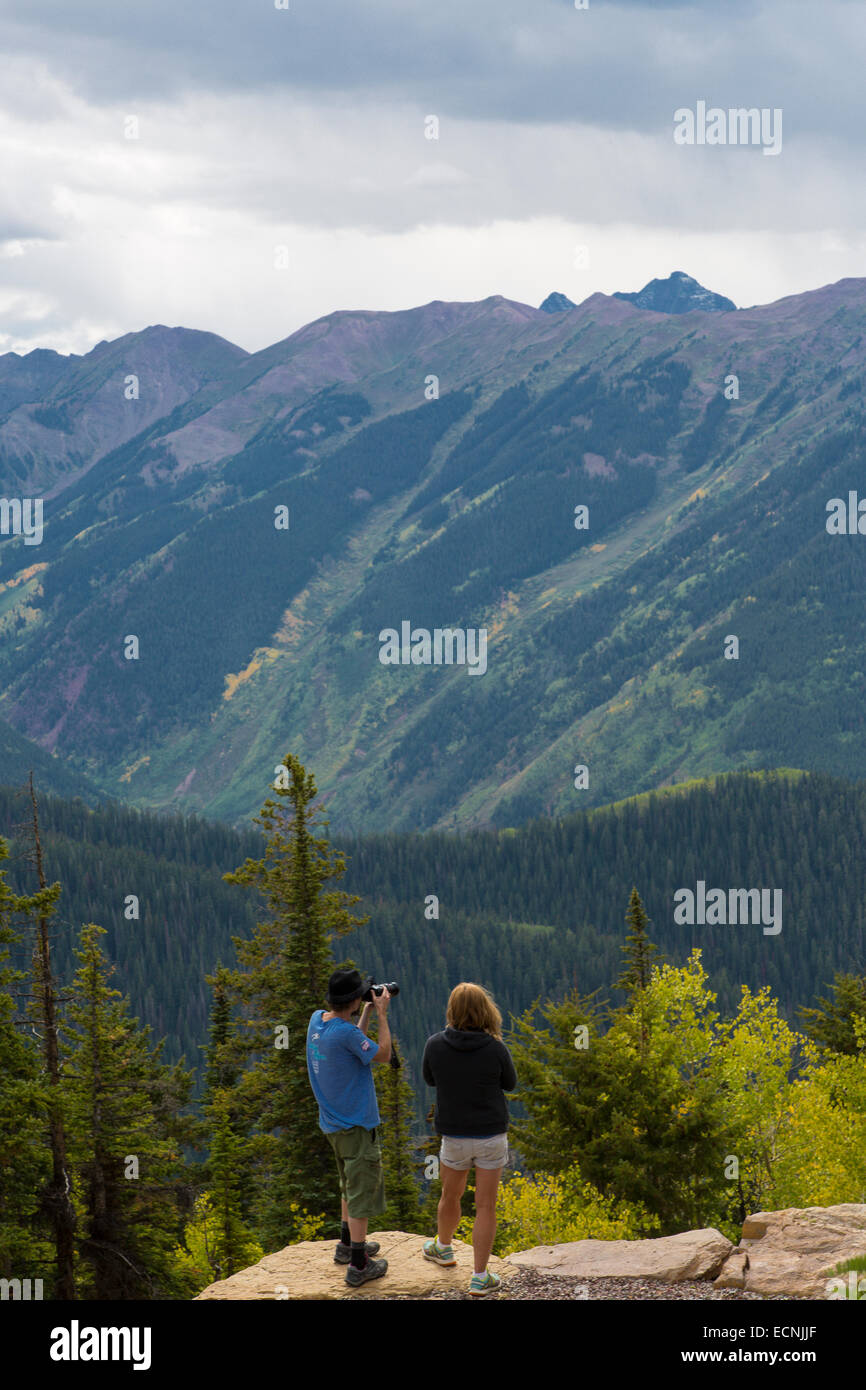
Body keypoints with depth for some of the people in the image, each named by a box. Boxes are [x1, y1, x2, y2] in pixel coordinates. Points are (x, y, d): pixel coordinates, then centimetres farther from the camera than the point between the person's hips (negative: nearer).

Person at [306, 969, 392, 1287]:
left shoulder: (317, 1020, 0)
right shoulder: (345, 1032, -27)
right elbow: (383, 1054, -15)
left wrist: (368, 1011, 11)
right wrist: (382, 1014, -9)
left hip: (333, 1123, 9)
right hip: (355, 1124, -9)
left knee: (350, 1185, 26)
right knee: (362, 1190, -1)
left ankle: (347, 1244, 38)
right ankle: (358, 1265, 3)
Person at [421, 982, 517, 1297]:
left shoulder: (435, 1045, -13)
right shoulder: (495, 1049, -17)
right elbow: (510, 1083, 1)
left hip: (454, 1136, 2)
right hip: (492, 1135, -1)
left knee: (450, 1196, 26)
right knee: (486, 1207, 6)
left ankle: (443, 1248, 50)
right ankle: (480, 1278, 8)